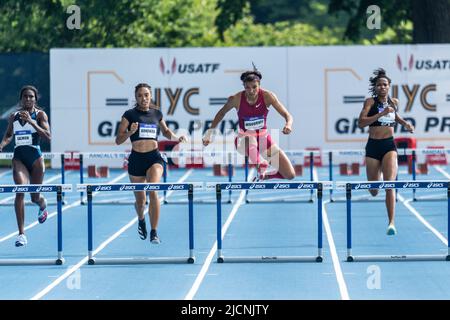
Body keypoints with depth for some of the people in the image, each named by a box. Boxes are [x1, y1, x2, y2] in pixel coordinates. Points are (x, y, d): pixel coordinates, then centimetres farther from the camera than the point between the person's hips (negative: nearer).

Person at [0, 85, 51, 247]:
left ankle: (43, 205, 50)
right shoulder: (14, 116, 7)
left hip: (35, 157, -2)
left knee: (35, 197, 8)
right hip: (19, 157, 2)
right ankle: (21, 234, -18)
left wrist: (31, 121, -22)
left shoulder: (40, 114, -3)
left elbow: (48, 136, -15)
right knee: (20, 191, -18)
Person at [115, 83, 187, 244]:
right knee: (140, 200, 11)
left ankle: (154, 233, -17)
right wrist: (130, 132, -18)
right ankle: (141, 220, 47)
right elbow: (118, 140, -1)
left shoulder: (157, 113, 8)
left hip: (154, 158, 0)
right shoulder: (130, 114, -1)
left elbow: (166, 131, 27)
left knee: (153, 191, -23)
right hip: (136, 159, 0)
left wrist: (176, 138, 9)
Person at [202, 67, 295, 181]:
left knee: (290, 175, -5)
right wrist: (209, 133, 2)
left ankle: (263, 175, 19)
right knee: (250, 140, -44)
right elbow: (221, 113, 3)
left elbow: (287, 115, -17)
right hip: (243, 141, -3)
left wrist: (288, 124, -40)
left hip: (264, 139, 3)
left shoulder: (267, 96, -16)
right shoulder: (236, 99, -17)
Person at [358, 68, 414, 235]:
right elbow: (361, 122, -19)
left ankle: (391, 223, -21)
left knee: (389, 184, -17)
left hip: (389, 146, 1)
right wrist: (382, 113, -25)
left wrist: (405, 124, 13)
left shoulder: (394, 102, 7)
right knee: (373, 190, 10)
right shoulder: (370, 102, -5)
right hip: (373, 146, -1)